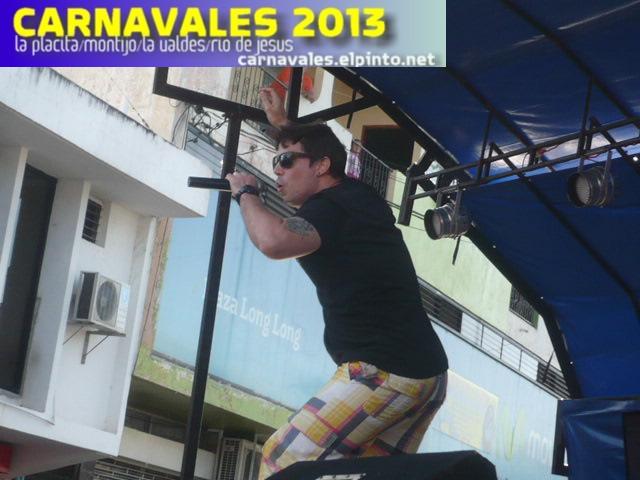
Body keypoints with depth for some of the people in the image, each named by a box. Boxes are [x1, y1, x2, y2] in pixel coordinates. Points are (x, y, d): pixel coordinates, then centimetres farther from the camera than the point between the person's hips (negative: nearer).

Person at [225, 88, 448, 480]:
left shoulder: (329, 208, -9)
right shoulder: (362, 197, 17)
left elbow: (274, 241, -31)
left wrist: (246, 193, -12)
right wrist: (284, 124, 52)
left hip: (383, 373, -10)